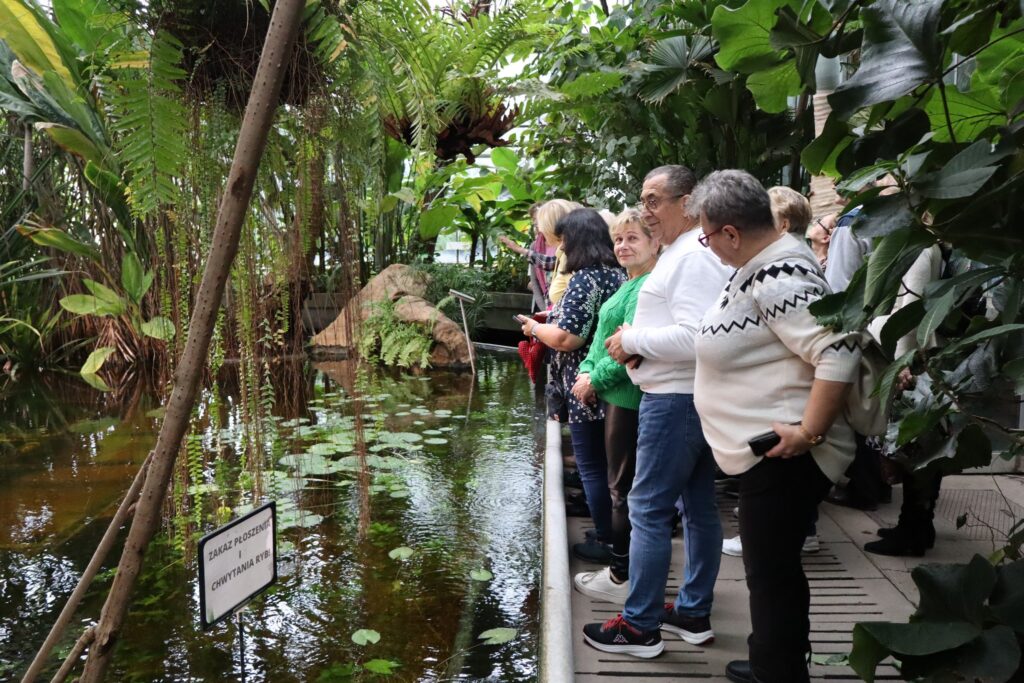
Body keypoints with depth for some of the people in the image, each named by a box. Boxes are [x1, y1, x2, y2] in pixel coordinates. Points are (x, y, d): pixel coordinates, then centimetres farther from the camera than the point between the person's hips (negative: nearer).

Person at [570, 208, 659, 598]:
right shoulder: (628, 286, 14)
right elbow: (602, 337, 17)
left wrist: (595, 379, -14)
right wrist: (587, 371, 2)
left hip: (629, 397, -10)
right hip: (614, 394, 10)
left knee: (623, 488, 0)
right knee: (622, 486, 18)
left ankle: (623, 579, 12)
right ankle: (622, 568, 31)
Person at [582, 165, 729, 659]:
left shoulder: (692, 257, -16)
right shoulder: (684, 252, 17)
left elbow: (694, 338, -26)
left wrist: (633, 340, -14)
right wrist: (639, 343, 7)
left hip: (675, 401, -11)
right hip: (690, 397, 11)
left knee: (648, 510, -4)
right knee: (698, 506, 15)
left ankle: (640, 626, 5)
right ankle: (693, 614, 27)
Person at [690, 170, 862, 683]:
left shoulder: (777, 278, -23)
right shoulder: (763, 264, 9)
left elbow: (840, 352, -30)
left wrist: (809, 432, -28)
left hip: (781, 455, -11)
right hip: (766, 453, 11)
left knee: (772, 572, 2)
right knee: (774, 566, 23)